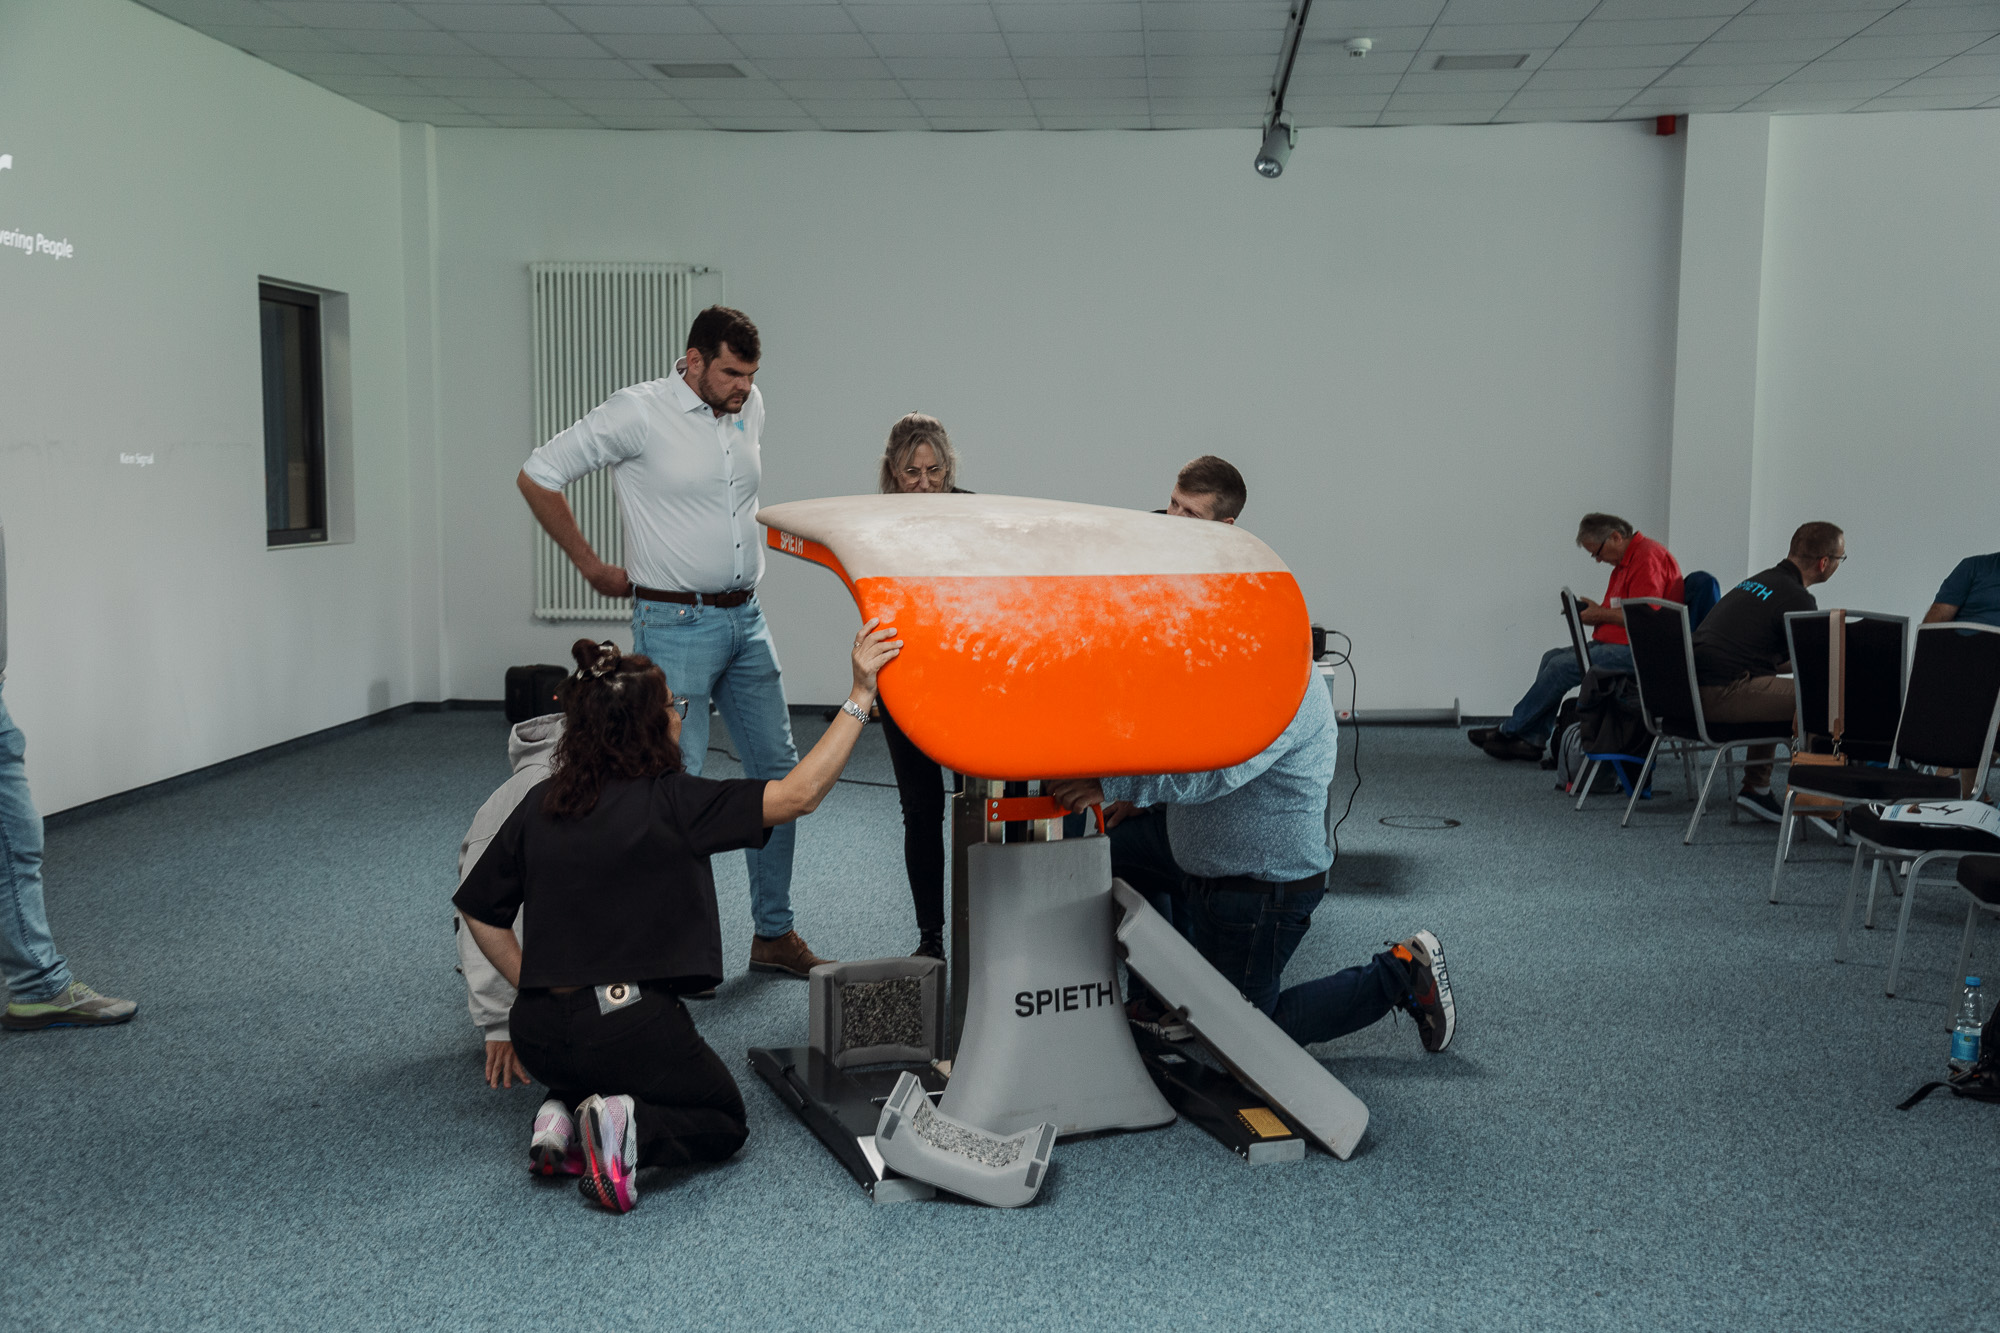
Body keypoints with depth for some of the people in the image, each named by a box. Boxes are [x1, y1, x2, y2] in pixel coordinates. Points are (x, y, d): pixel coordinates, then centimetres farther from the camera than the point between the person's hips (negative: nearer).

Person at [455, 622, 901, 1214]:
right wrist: (861, 695, -15)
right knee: (724, 1122, 18)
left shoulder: (540, 804, 3)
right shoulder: (669, 801, -14)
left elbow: (479, 912, 11)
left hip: (538, 1034, 6)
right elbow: (798, 794, -17)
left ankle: (565, 1113, 7)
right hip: (628, 1027, -6)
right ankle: (632, 1129, -11)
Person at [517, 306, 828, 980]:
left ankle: (773, 933, 20)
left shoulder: (750, 406, 8)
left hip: (746, 619, 7)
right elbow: (537, 477, -6)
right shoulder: (638, 412, -11)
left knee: (778, 769, 9)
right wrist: (590, 567, -2)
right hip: (676, 625, -7)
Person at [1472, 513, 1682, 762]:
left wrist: (1600, 614, -12)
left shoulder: (1648, 558, -16)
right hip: (1613, 643, 11)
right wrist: (1591, 610, 2)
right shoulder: (1626, 560, 18)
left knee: (1563, 665, -17)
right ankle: (1532, 740, -3)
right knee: (1553, 657, 4)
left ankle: (1510, 730, -5)